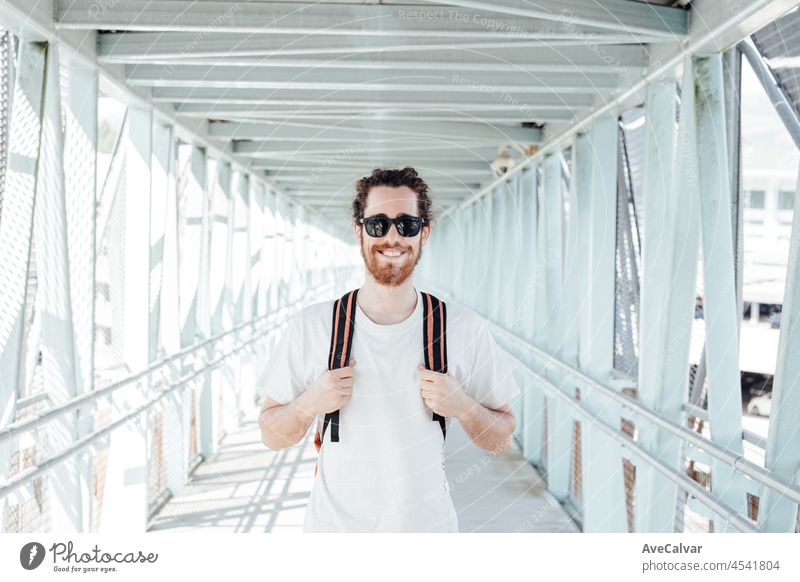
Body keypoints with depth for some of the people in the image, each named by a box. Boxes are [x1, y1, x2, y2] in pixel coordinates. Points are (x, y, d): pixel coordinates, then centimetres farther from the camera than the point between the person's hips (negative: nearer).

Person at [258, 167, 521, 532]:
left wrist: (462, 406, -19)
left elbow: (501, 440, -1)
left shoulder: (465, 328, -8)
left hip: (428, 522, 1)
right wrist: (310, 403, -20)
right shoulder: (310, 327, -9)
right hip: (333, 524, 0)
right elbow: (271, 436, -2)